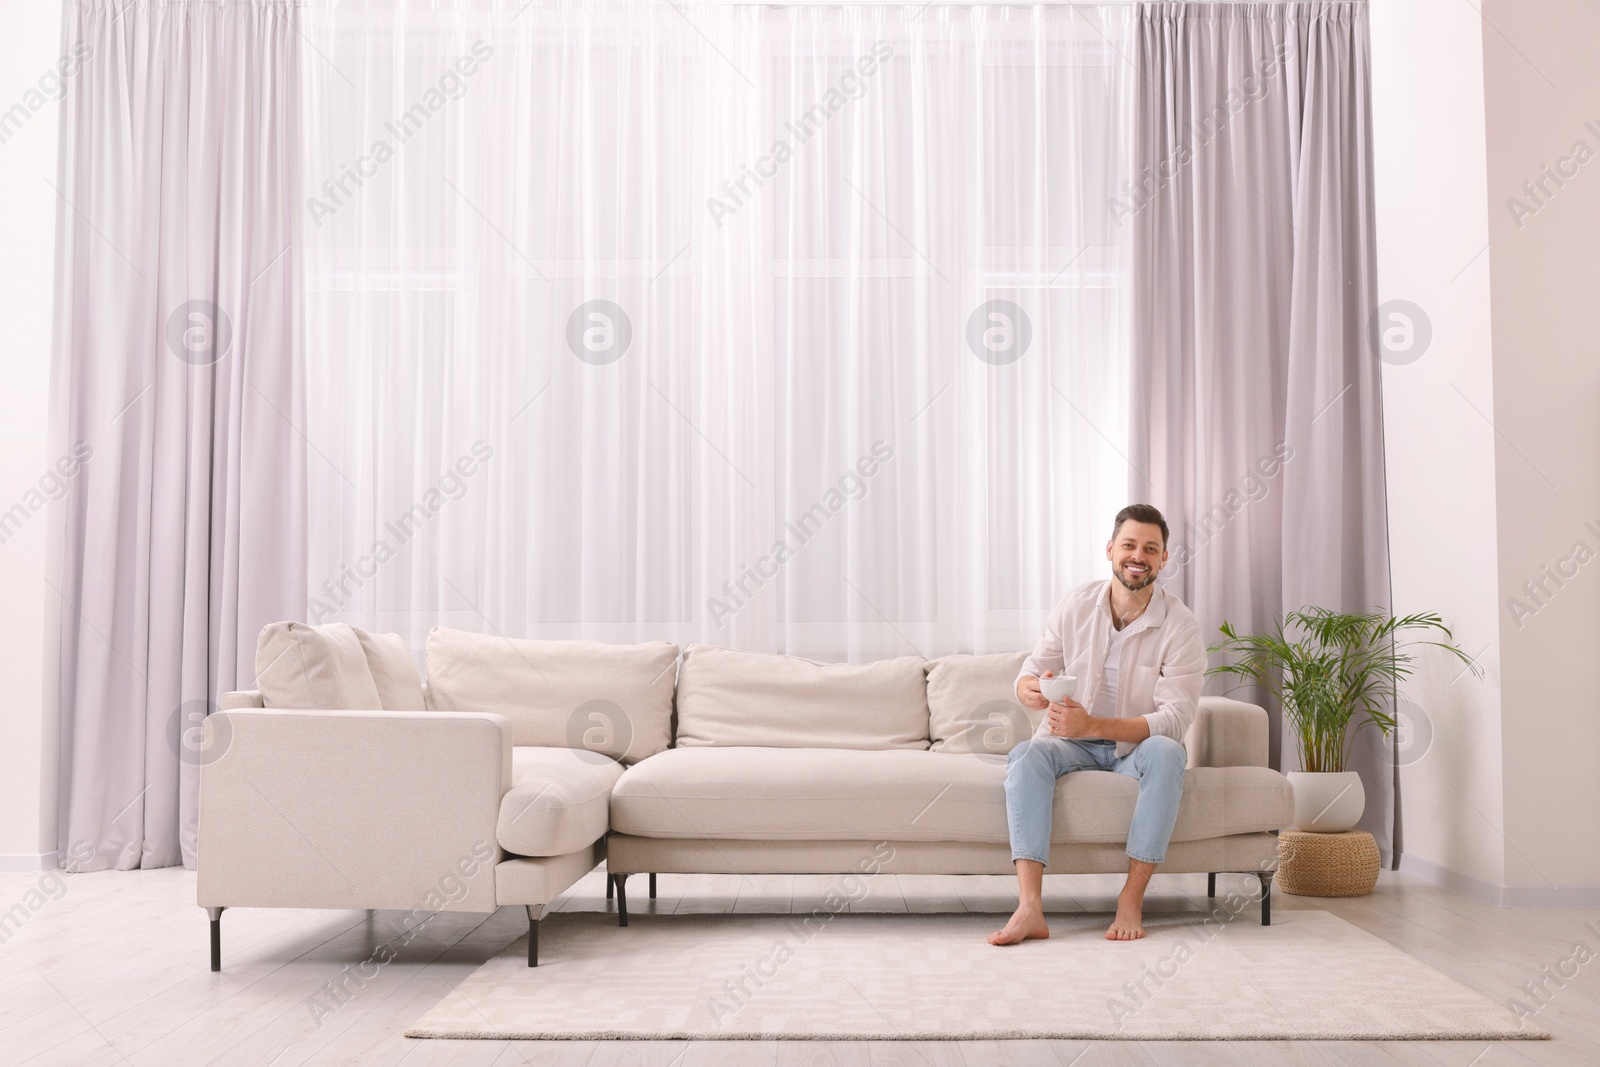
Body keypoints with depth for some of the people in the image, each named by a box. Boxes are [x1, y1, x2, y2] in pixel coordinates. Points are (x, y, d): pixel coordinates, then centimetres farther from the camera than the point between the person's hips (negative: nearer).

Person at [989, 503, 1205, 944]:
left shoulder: (1180, 626, -12)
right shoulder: (1075, 605, -3)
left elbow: (1175, 718, -19)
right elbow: (1030, 672, 1)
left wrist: (1091, 724, -32)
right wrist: (1031, 689, -28)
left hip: (1137, 747, -1)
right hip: (1073, 745, 2)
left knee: (1167, 752, -35)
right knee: (1025, 755, -30)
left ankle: (1132, 900, -31)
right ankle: (1029, 908, -40)